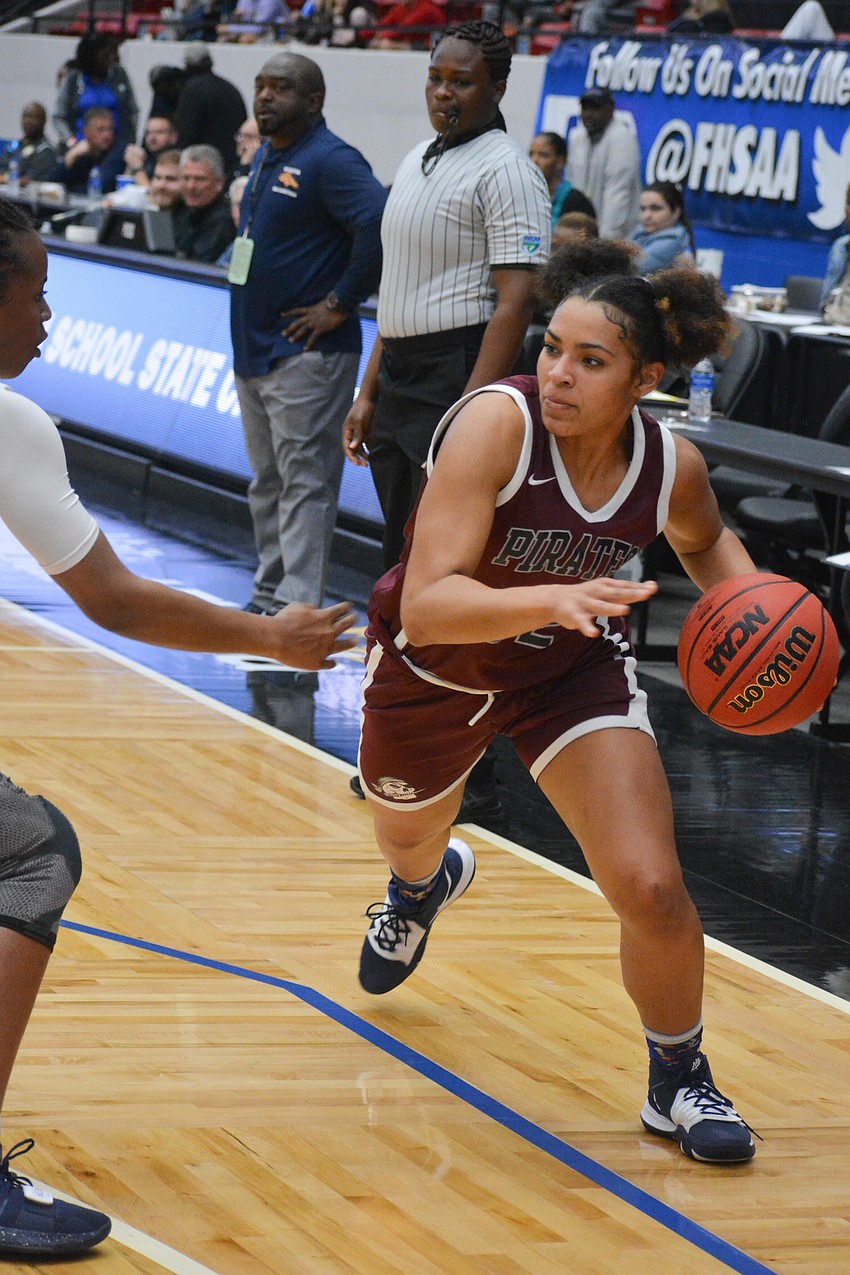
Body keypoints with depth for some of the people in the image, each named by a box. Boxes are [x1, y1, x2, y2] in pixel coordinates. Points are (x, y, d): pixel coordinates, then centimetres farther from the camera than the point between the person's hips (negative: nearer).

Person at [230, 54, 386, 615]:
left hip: (305, 353, -10)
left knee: (305, 481, -7)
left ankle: (297, 606, -8)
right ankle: (269, 595, 22)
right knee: (268, 482, 15)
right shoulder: (265, 157, 15)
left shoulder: (331, 160, -14)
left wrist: (340, 304, -20)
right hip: (254, 348, 10)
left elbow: (380, 226, -27)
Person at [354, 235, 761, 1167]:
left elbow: (704, 541, 7)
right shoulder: (496, 423, -35)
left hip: (573, 672, 1)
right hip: (430, 669, -1)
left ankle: (680, 1083, 11)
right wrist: (551, 599, -56)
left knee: (650, 889, -16)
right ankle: (424, 883, 70)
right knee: (406, 838, 29)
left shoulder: (672, 466, -21)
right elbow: (426, 607, -41)